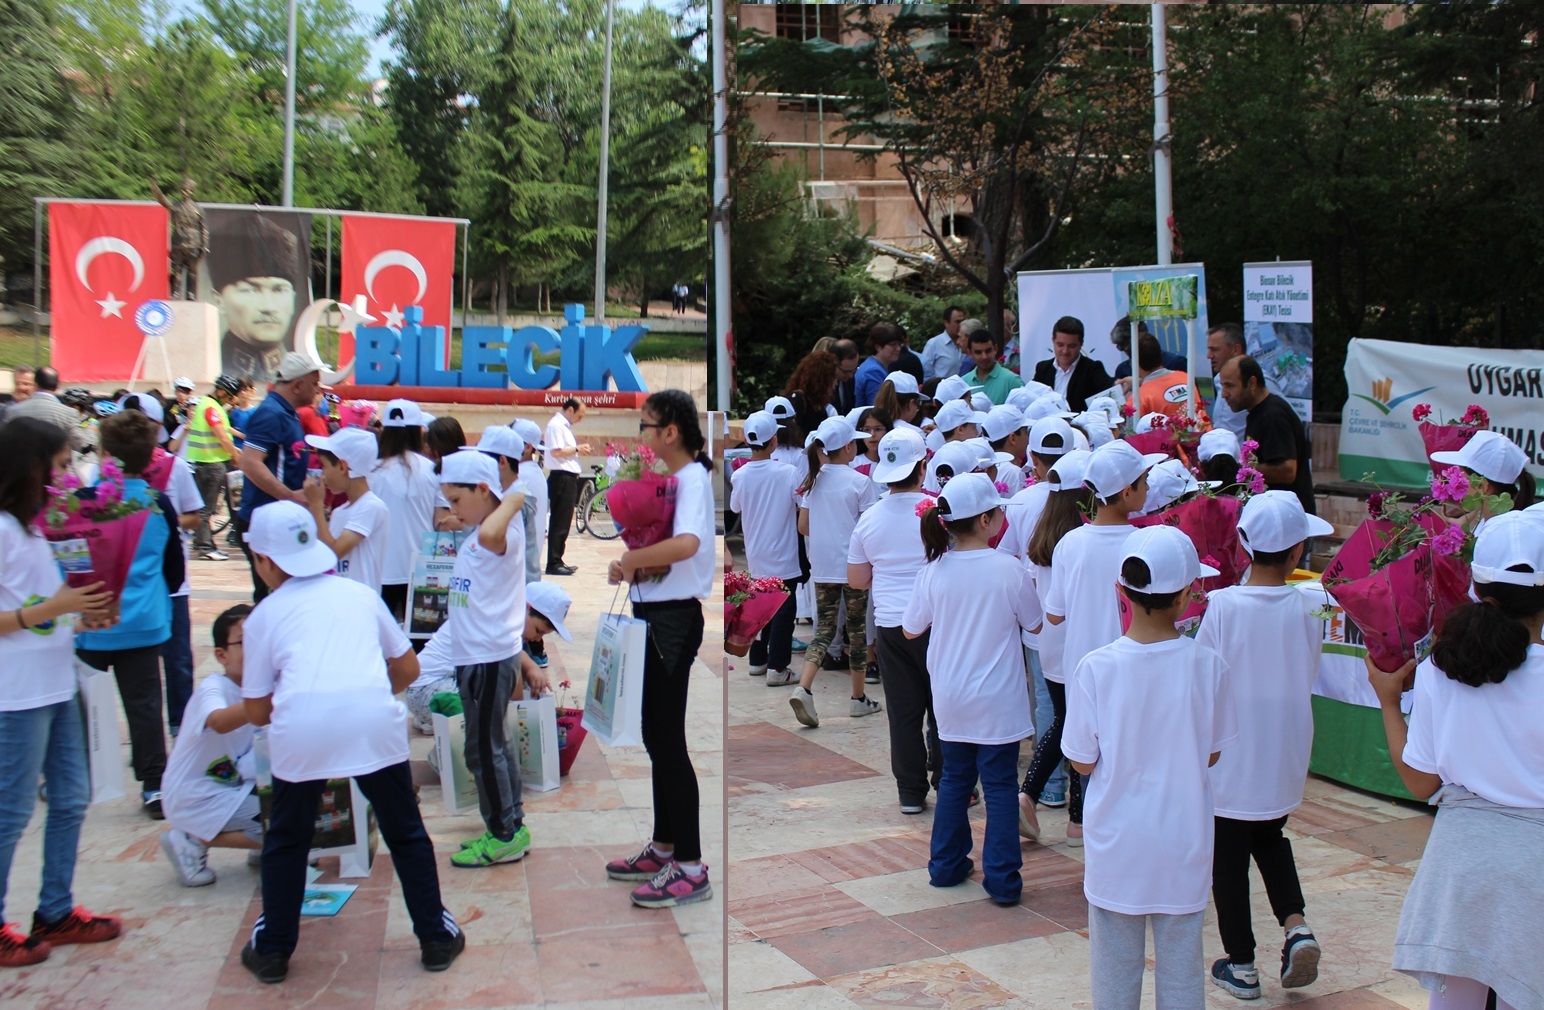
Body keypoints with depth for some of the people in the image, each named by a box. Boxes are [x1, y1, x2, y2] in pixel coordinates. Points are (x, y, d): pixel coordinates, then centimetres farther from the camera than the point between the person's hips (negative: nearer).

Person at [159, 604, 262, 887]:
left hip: (233, 783, 8)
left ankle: (262, 846, 14)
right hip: (194, 796, -8)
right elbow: (220, 721, -43)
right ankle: (191, 842, -3)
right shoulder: (212, 688, -21)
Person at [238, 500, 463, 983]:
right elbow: (407, 669, 26)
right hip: (374, 720, 1)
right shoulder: (361, 593, 24)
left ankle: (272, 950, 32)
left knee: (286, 840, 22)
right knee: (405, 833, 19)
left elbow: (256, 711, 20)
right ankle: (436, 938, 26)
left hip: (300, 728, -1)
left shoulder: (263, 616, 19)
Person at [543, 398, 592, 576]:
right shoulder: (556, 425, -12)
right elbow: (556, 452, -22)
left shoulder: (565, 426, 19)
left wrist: (579, 449, 5)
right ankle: (553, 564, -4)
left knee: (564, 521, 13)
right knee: (560, 522, -7)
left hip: (568, 478, 10)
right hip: (561, 478, -10)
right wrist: (577, 449, -12)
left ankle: (557, 560, 20)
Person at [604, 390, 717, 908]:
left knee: (668, 740, -6)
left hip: (674, 618, -10)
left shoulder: (692, 478, -15)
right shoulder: (667, 478, 14)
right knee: (657, 736, 16)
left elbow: (686, 543, -34)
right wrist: (626, 566, 0)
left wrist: (630, 559, -21)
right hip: (656, 615, 10)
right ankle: (663, 848, 28)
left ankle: (690, 868, 1)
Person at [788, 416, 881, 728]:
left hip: (822, 568, 4)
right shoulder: (860, 482, -11)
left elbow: (803, 527, 5)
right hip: (854, 565, -4)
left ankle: (802, 689, -12)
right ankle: (859, 698, 20)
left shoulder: (813, 481, 3)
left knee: (824, 628, 8)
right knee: (857, 629, 9)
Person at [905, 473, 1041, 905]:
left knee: (954, 779, 18)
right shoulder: (1008, 569, -15)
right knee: (999, 786, 6)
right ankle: (1002, 880, 9)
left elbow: (910, 629, 4)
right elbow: (1035, 624, 0)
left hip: (949, 699, 3)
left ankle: (946, 866, 27)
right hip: (996, 700, -3)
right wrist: (1025, 588, 16)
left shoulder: (934, 570, -7)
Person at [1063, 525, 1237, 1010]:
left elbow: (1082, 761, -8)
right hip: (1183, 844, 1)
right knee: (1181, 966, 16)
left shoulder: (1095, 668, -16)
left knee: (1115, 969, 15)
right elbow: (1211, 754, -2)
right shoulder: (1208, 665, -13)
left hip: (1117, 844, -1)